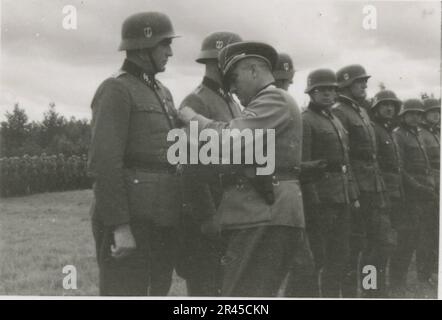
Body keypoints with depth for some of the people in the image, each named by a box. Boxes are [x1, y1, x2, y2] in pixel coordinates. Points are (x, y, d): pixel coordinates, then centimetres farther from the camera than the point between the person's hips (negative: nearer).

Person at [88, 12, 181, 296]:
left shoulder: (162, 92, 18)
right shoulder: (115, 91, -8)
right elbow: (104, 162, -16)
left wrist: (177, 215, 17)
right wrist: (120, 226, -20)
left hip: (163, 218, 8)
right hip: (132, 217, -8)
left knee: (157, 291, 13)